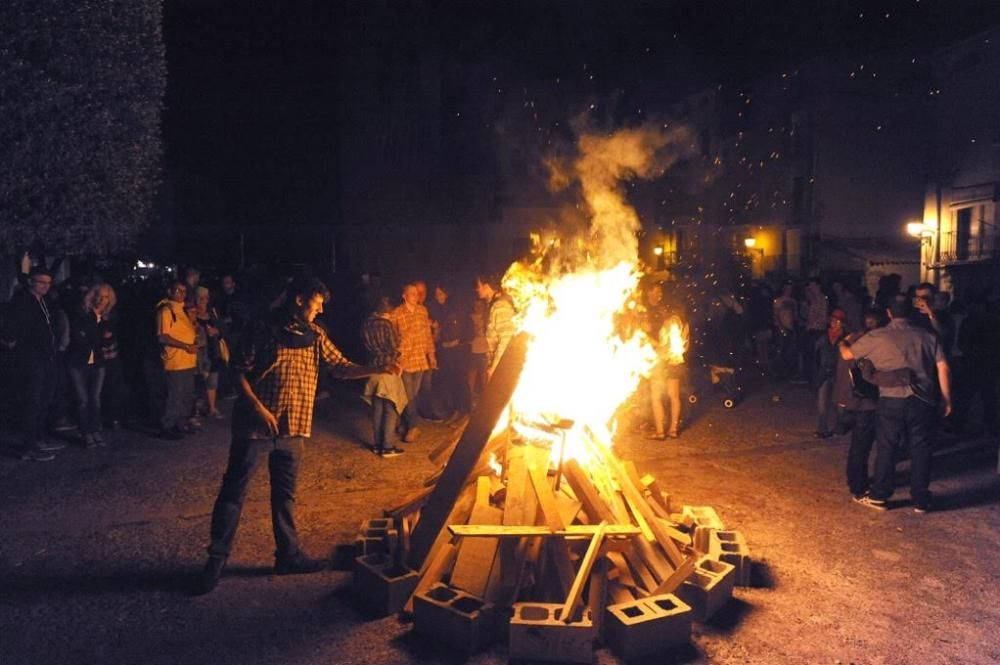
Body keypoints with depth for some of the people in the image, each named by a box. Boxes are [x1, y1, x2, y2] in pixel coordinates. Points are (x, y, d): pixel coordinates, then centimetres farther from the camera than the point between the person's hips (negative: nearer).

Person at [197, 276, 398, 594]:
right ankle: (217, 558, 15)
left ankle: (288, 555, 25)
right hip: (255, 426, -5)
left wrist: (380, 370, -5)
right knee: (233, 492, 3)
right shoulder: (265, 331, -9)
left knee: (285, 494, 14)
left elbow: (341, 367, 6)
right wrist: (257, 407, -17)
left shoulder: (315, 335, 6)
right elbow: (240, 371, -7)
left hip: (293, 429, 5)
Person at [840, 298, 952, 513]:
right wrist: (946, 398, 11)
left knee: (886, 447, 7)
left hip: (892, 399, -2)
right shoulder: (927, 336, 8)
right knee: (920, 448, 10)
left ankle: (878, 496, 15)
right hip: (922, 399, 2)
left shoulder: (877, 336, 1)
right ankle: (921, 499, 18)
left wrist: (842, 343, 32)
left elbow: (847, 355, 9)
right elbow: (943, 368, 5)